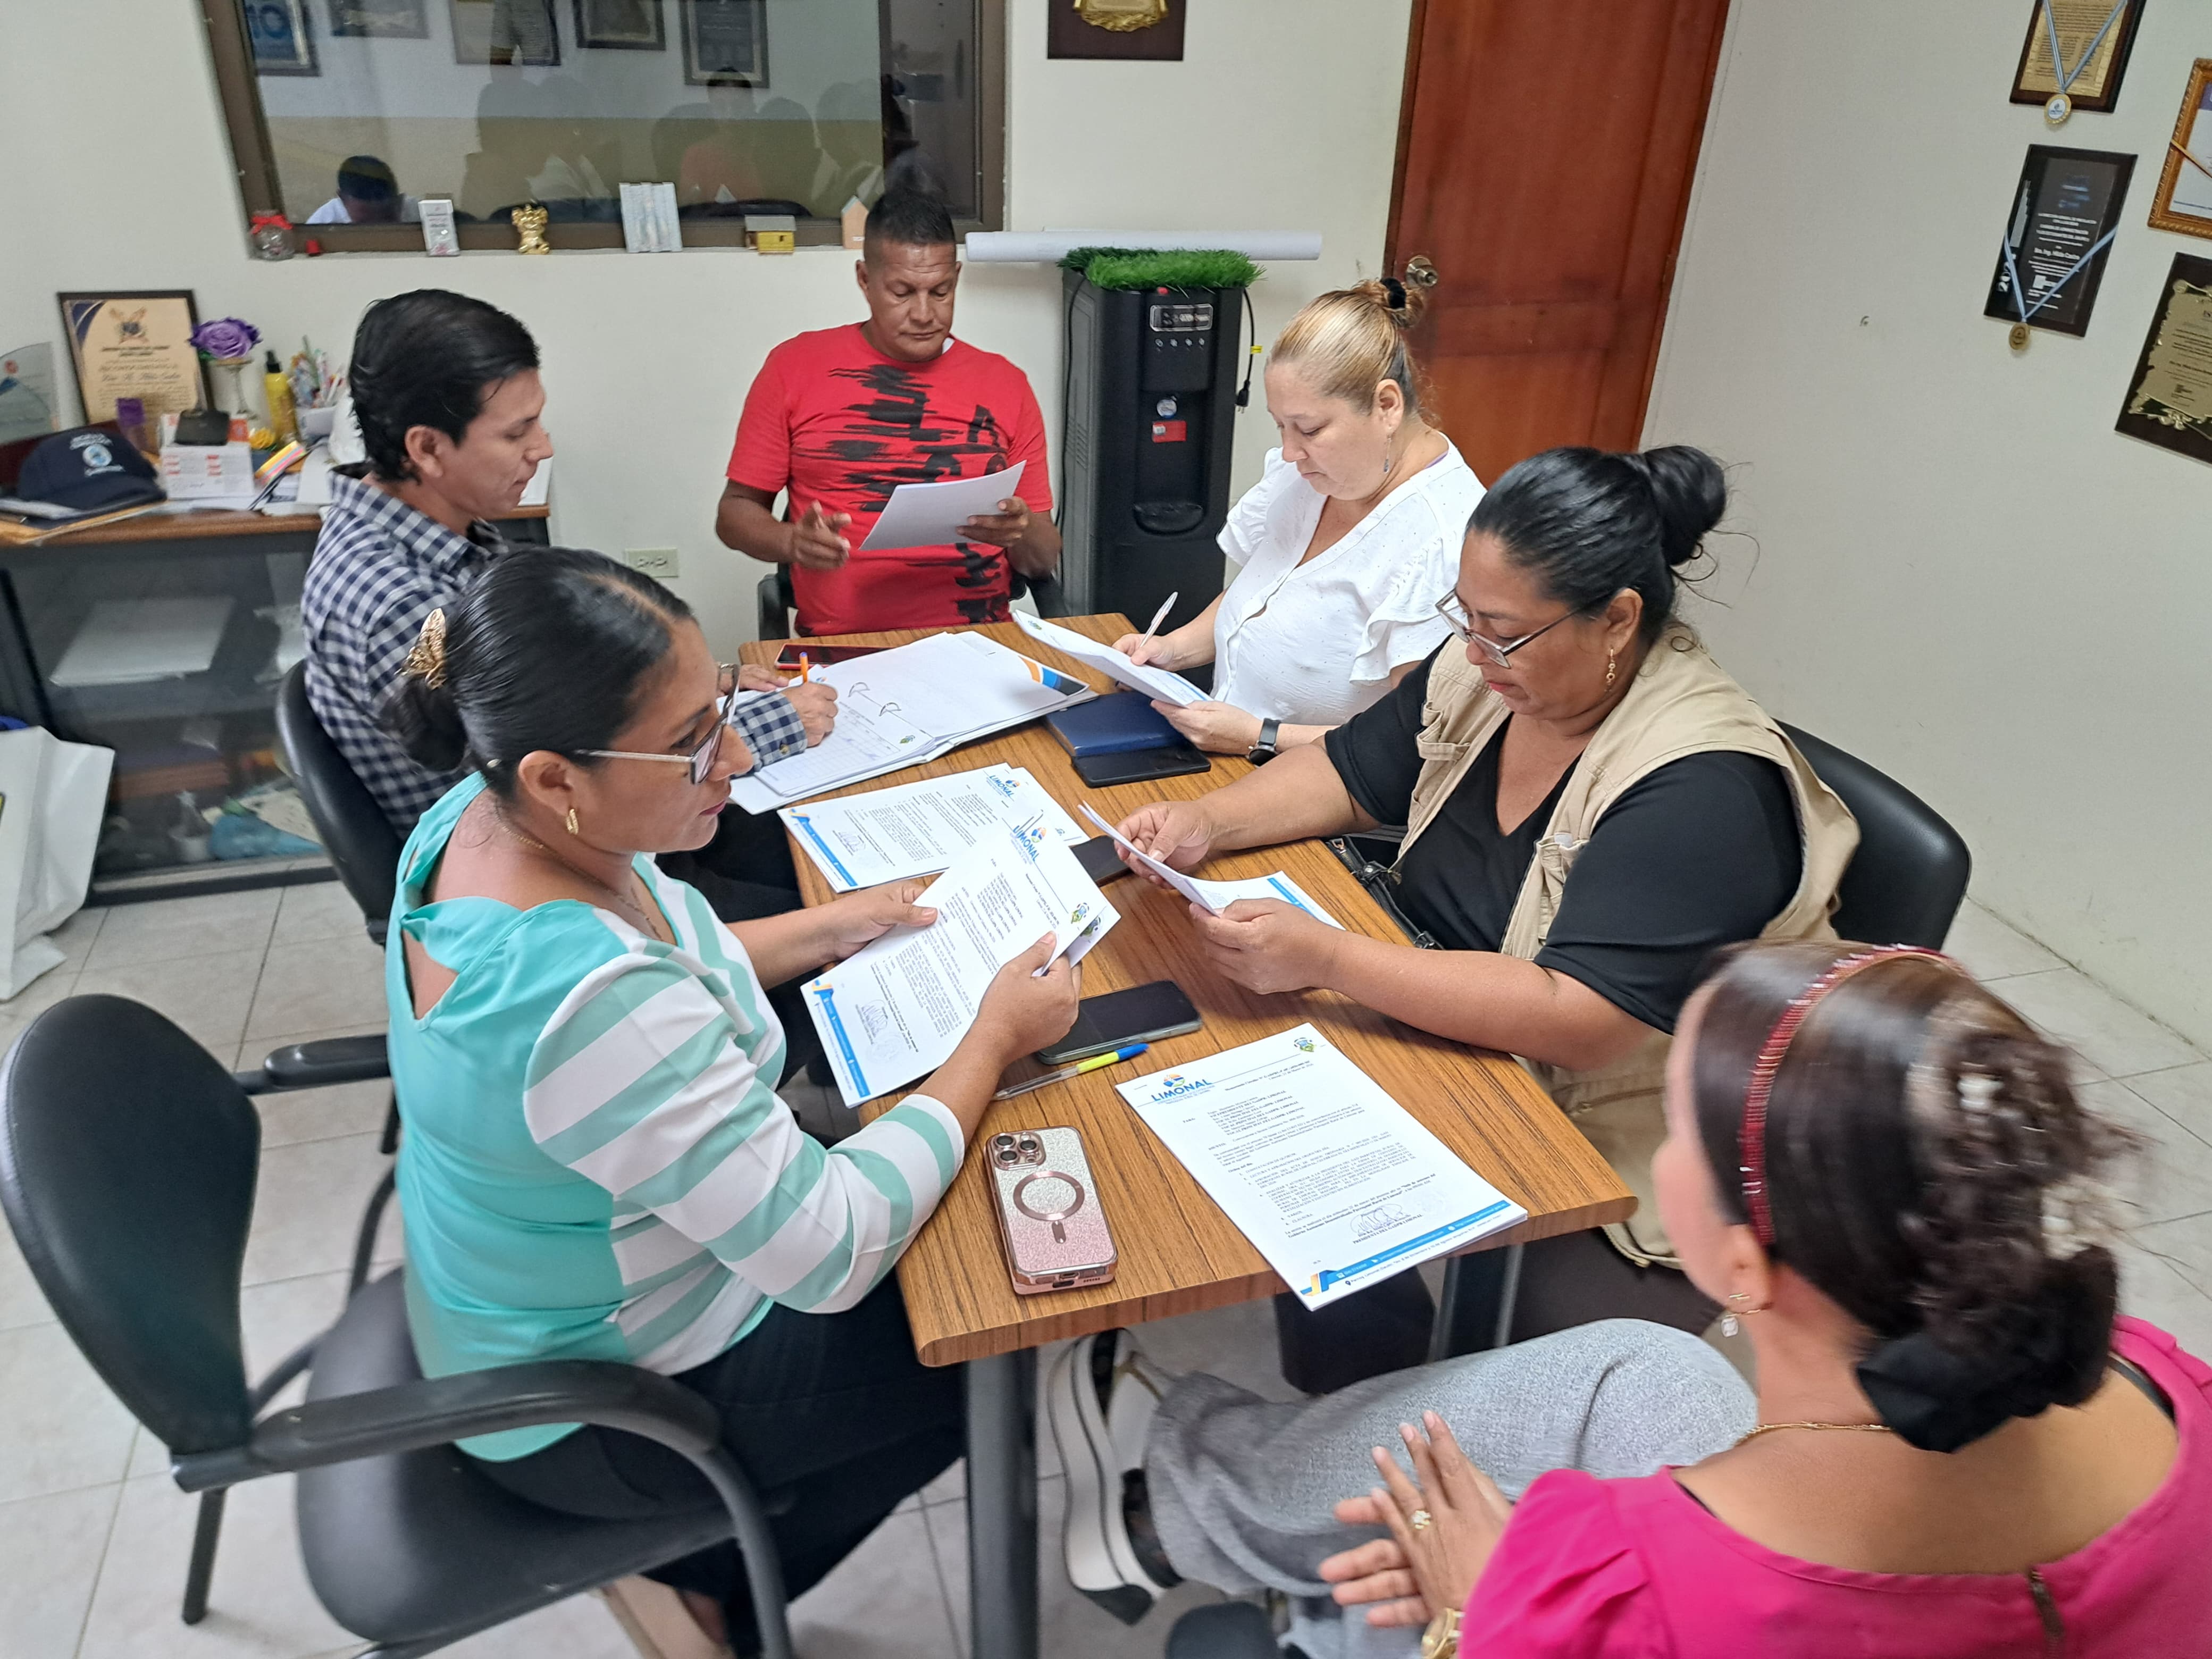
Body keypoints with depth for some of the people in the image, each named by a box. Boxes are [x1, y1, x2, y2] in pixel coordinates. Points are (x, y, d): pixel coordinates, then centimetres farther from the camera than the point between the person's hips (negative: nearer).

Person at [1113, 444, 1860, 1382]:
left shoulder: (1701, 790, -27)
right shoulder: (1481, 676, -4)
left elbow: (1574, 1022, -33)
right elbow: (1348, 776, 10)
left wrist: (1324, 959, -36)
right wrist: (1209, 823, -9)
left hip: (1616, 1156, -7)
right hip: (1453, 1037, 7)